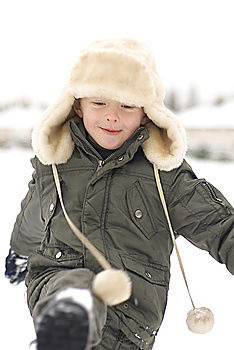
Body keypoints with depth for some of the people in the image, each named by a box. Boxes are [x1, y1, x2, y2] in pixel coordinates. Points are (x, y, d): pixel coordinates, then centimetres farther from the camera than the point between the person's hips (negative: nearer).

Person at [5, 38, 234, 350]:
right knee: (77, 287, -34)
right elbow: (31, 219, 26)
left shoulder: (165, 172, 0)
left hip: (132, 310, 1)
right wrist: (20, 251, 43)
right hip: (57, 279, -1)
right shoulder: (52, 158, 6)